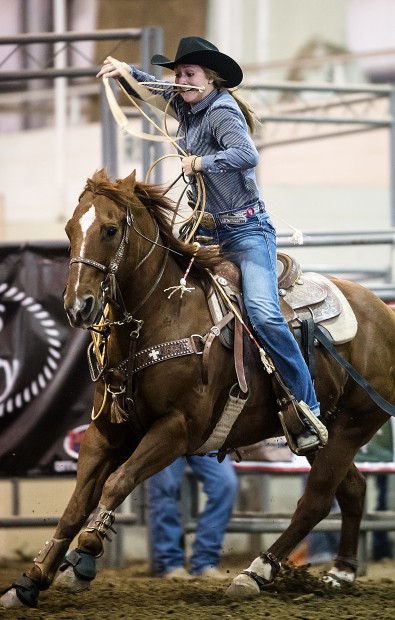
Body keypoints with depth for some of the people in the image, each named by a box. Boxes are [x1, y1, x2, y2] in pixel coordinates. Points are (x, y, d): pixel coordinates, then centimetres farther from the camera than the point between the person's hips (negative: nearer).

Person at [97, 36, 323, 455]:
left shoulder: (222, 112, -17)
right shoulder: (186, 106, 8)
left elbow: (247, 155, -35)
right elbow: (157, 88, 31)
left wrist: (201, 162, -25)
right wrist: (125, 73, 16)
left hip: (245, 228, -9)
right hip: (206, 229, 9)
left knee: (263, 313, -24)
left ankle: (308, 410, -22)